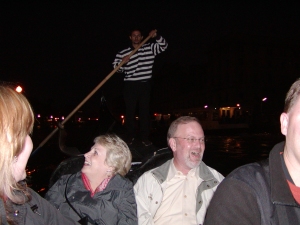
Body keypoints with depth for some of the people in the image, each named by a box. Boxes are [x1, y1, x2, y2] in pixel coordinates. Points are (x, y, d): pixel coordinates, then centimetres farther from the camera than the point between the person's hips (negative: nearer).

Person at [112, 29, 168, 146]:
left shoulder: (150, 48, 7)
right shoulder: (123, 53, 3)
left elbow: (164, 46, 0)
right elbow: (116, 68, 6)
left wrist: (156, 36, -16)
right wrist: (122, 62, -14)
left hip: (145, 85, 1)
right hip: (130, 85, 0)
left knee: (145, 110, 5)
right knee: (130, 110, 4)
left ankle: (145, 137, 13)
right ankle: (130, 136, 19)